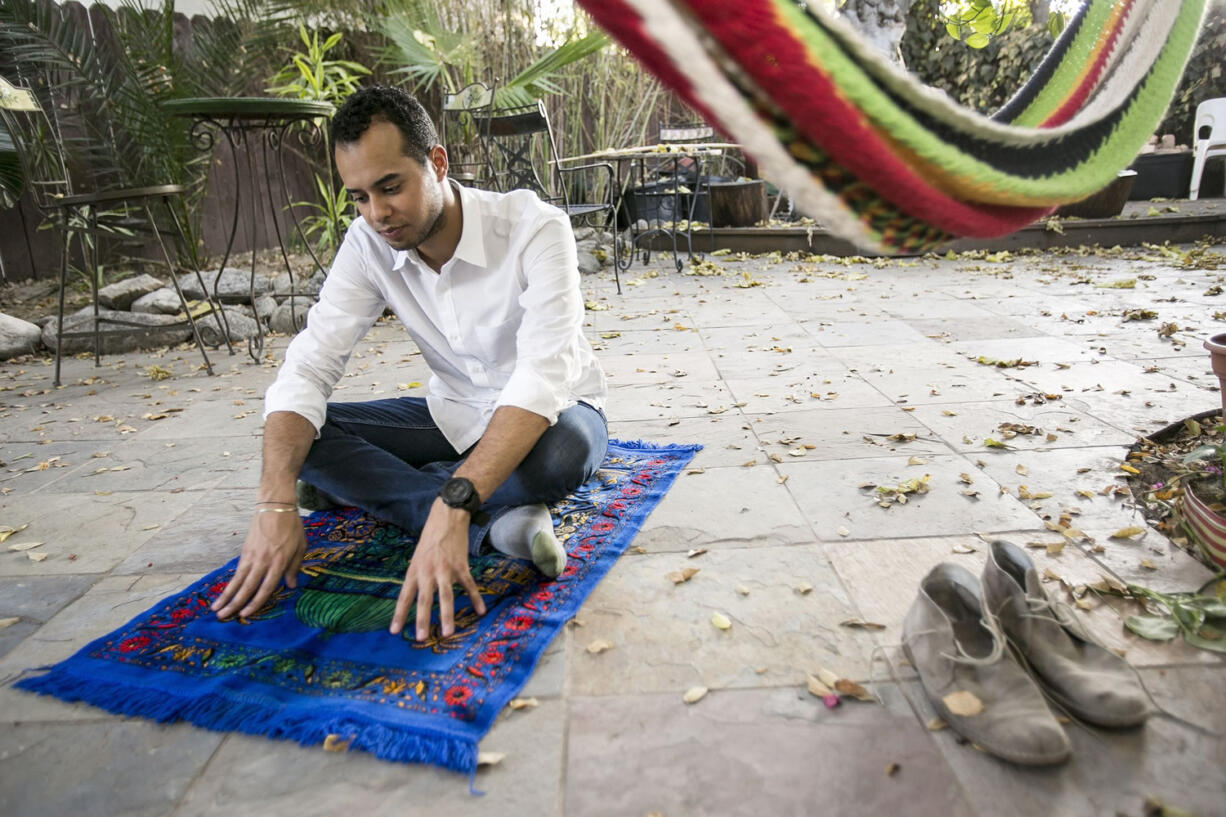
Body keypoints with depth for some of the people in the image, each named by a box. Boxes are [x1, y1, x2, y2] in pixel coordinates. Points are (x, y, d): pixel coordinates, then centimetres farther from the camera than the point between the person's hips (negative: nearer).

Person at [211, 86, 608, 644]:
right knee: (301, 438, -16)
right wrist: (276, 504, -33)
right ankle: (497, 520, -25)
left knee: (564, 448, -40)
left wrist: (452, 506, -49)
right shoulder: (368, 245, -12)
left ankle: (373, 485, -20)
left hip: (548, 413, -4)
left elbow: (543, 375, -38)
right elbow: (308, 366, -17)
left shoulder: (535, 229, -27)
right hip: (453, 417, 5)